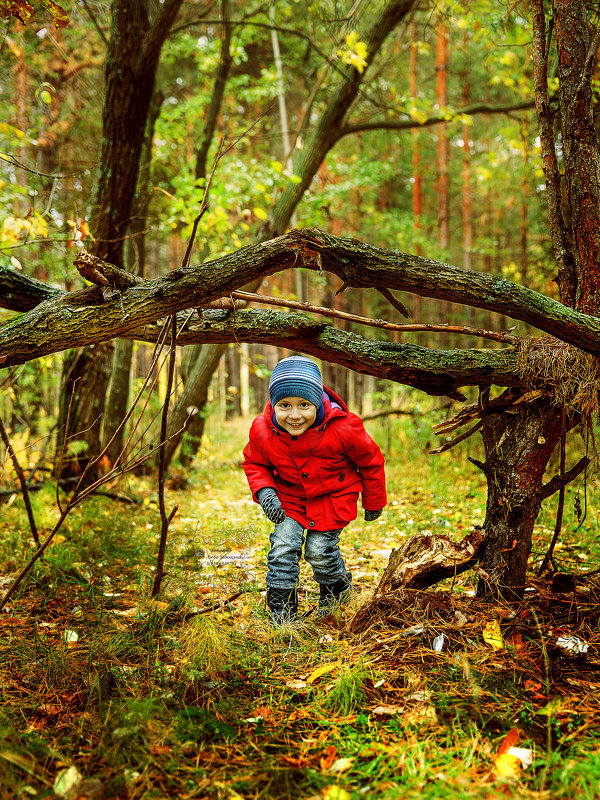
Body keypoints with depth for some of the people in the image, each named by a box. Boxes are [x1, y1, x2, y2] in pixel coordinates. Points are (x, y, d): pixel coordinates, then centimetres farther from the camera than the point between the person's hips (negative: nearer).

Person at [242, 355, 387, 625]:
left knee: (319, 549, -6)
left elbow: (370, 460, -11)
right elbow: (254, 463, 1)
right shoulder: (263, 431, -23)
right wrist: (264, 491, -19)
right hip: (289, 495, 3)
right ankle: (281, 611, 2)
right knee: (283, 543, -12)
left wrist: (373, 503, 3)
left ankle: (337, 587, 29)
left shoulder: (342, 429, -31)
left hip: (333, 495, -2)